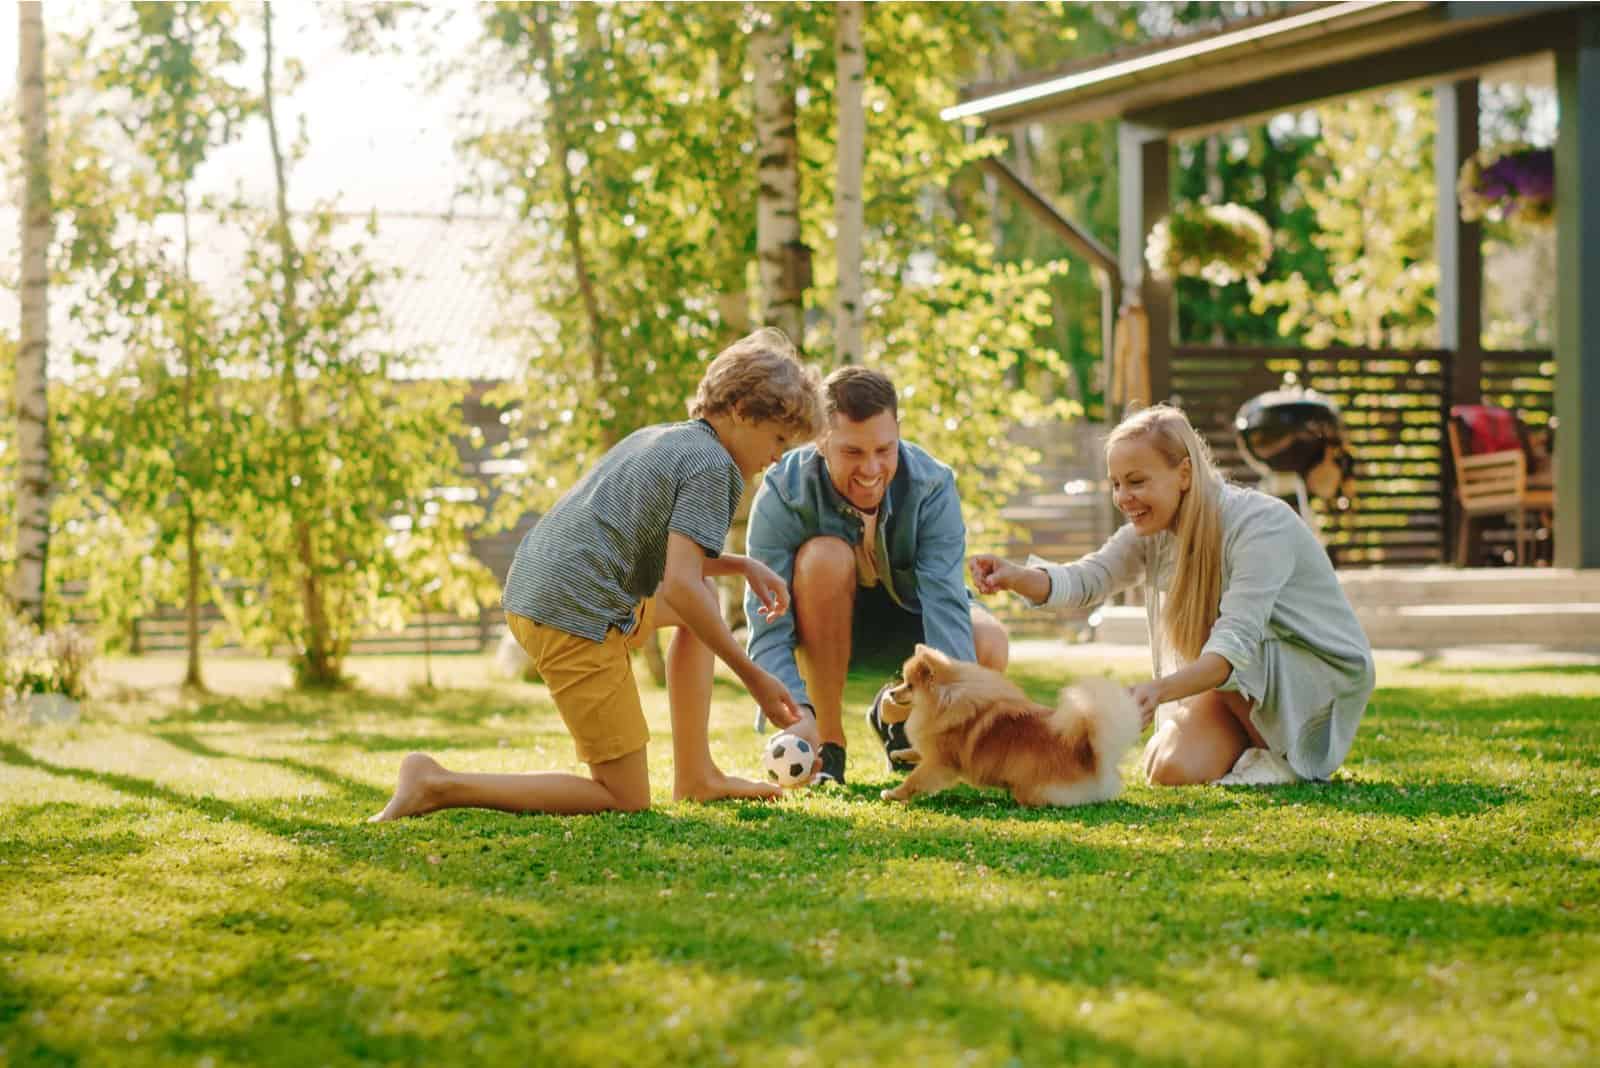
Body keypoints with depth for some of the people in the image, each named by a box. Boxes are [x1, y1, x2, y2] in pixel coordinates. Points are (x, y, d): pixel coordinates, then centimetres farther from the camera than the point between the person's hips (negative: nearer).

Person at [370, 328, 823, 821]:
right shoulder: (712, 464, -6)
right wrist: (753, 676, -12)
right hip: (577, 617, -10)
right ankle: (437, 785, -9)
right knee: (626, 798, -3)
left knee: (704, 598, 28)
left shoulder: (658, 438, 22)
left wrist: (742, 565, 22)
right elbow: (679, 586, -17)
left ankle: (694, 777, 24)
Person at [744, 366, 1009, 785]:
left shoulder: (933, 487, -24)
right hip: (816, 632, -2)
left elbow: (945, 602, -34)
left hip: (901, 620, 2)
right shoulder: (782, 494, -29)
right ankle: (828, 742, -21)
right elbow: (768, 629, -34)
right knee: (825, 556, -36)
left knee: (987, 646, -29)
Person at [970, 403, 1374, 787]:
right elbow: (1088, 579, -17)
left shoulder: (1261, 524, -28)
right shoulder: (1152, 530, -4)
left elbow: (1237, 640, -39)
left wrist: (1160, 689, -55)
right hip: (1247, 690, 7)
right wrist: (1016, 577, -38)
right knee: (1169, 770, -14)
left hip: (1330, 673, -7)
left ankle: (1284, 759, -11)